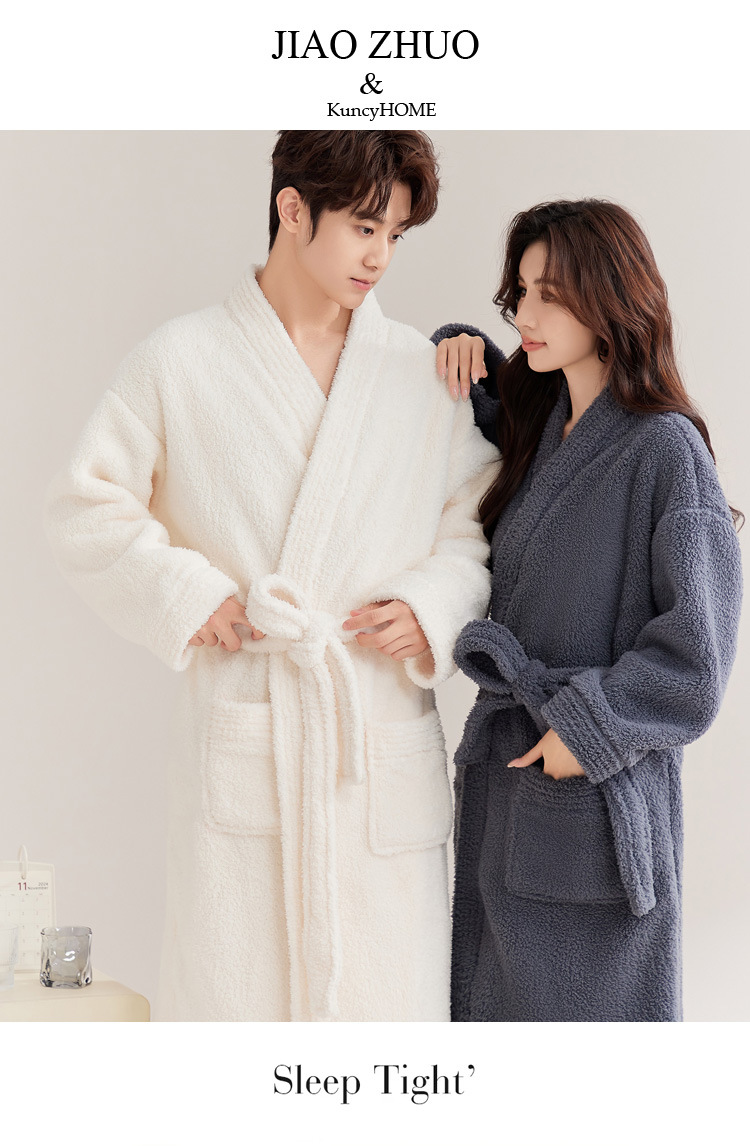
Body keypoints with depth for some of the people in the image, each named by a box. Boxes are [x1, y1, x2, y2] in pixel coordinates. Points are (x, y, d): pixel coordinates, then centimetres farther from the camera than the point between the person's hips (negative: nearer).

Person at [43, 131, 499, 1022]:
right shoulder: (180, 363, 2)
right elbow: (86, 510, 4)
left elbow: (481, 523, 13)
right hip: (240, 741, -2)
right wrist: (188, 594, -7)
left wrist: (433, 606, -5)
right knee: (231, 981, 4)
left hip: (384, 746, 2)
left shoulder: (426, 374, 7)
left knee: (385, 981, 5)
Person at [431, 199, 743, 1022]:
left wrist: (590, 729, -16)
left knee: (587, 998, 6)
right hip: (505, 764, 7)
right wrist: (462, 354, 8)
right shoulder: (539, 427, 7)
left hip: (596, 784, -7)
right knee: (498, 988, 17)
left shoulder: (663, 448, -15)